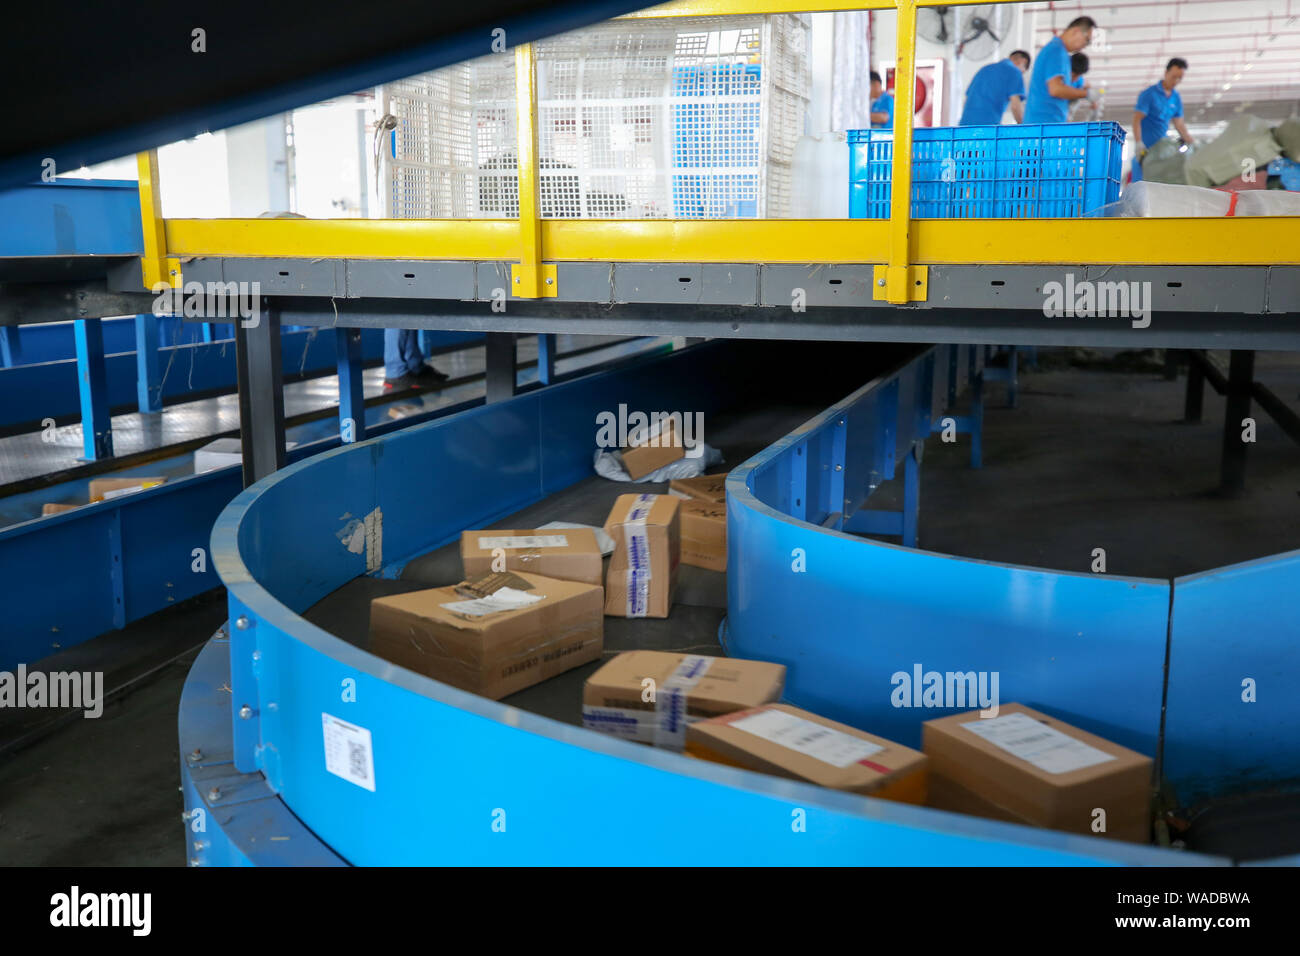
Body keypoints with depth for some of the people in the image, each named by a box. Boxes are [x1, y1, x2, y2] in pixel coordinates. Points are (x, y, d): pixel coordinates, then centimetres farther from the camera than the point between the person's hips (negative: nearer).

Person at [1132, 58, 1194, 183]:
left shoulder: (1176, 98, 13)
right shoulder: (1149, 94, -6)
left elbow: (1179, 124, 18)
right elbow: (1137, 120, -12)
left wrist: (1192, 143, 10)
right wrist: (1138, 144, -22)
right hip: (1145, 148, -6)